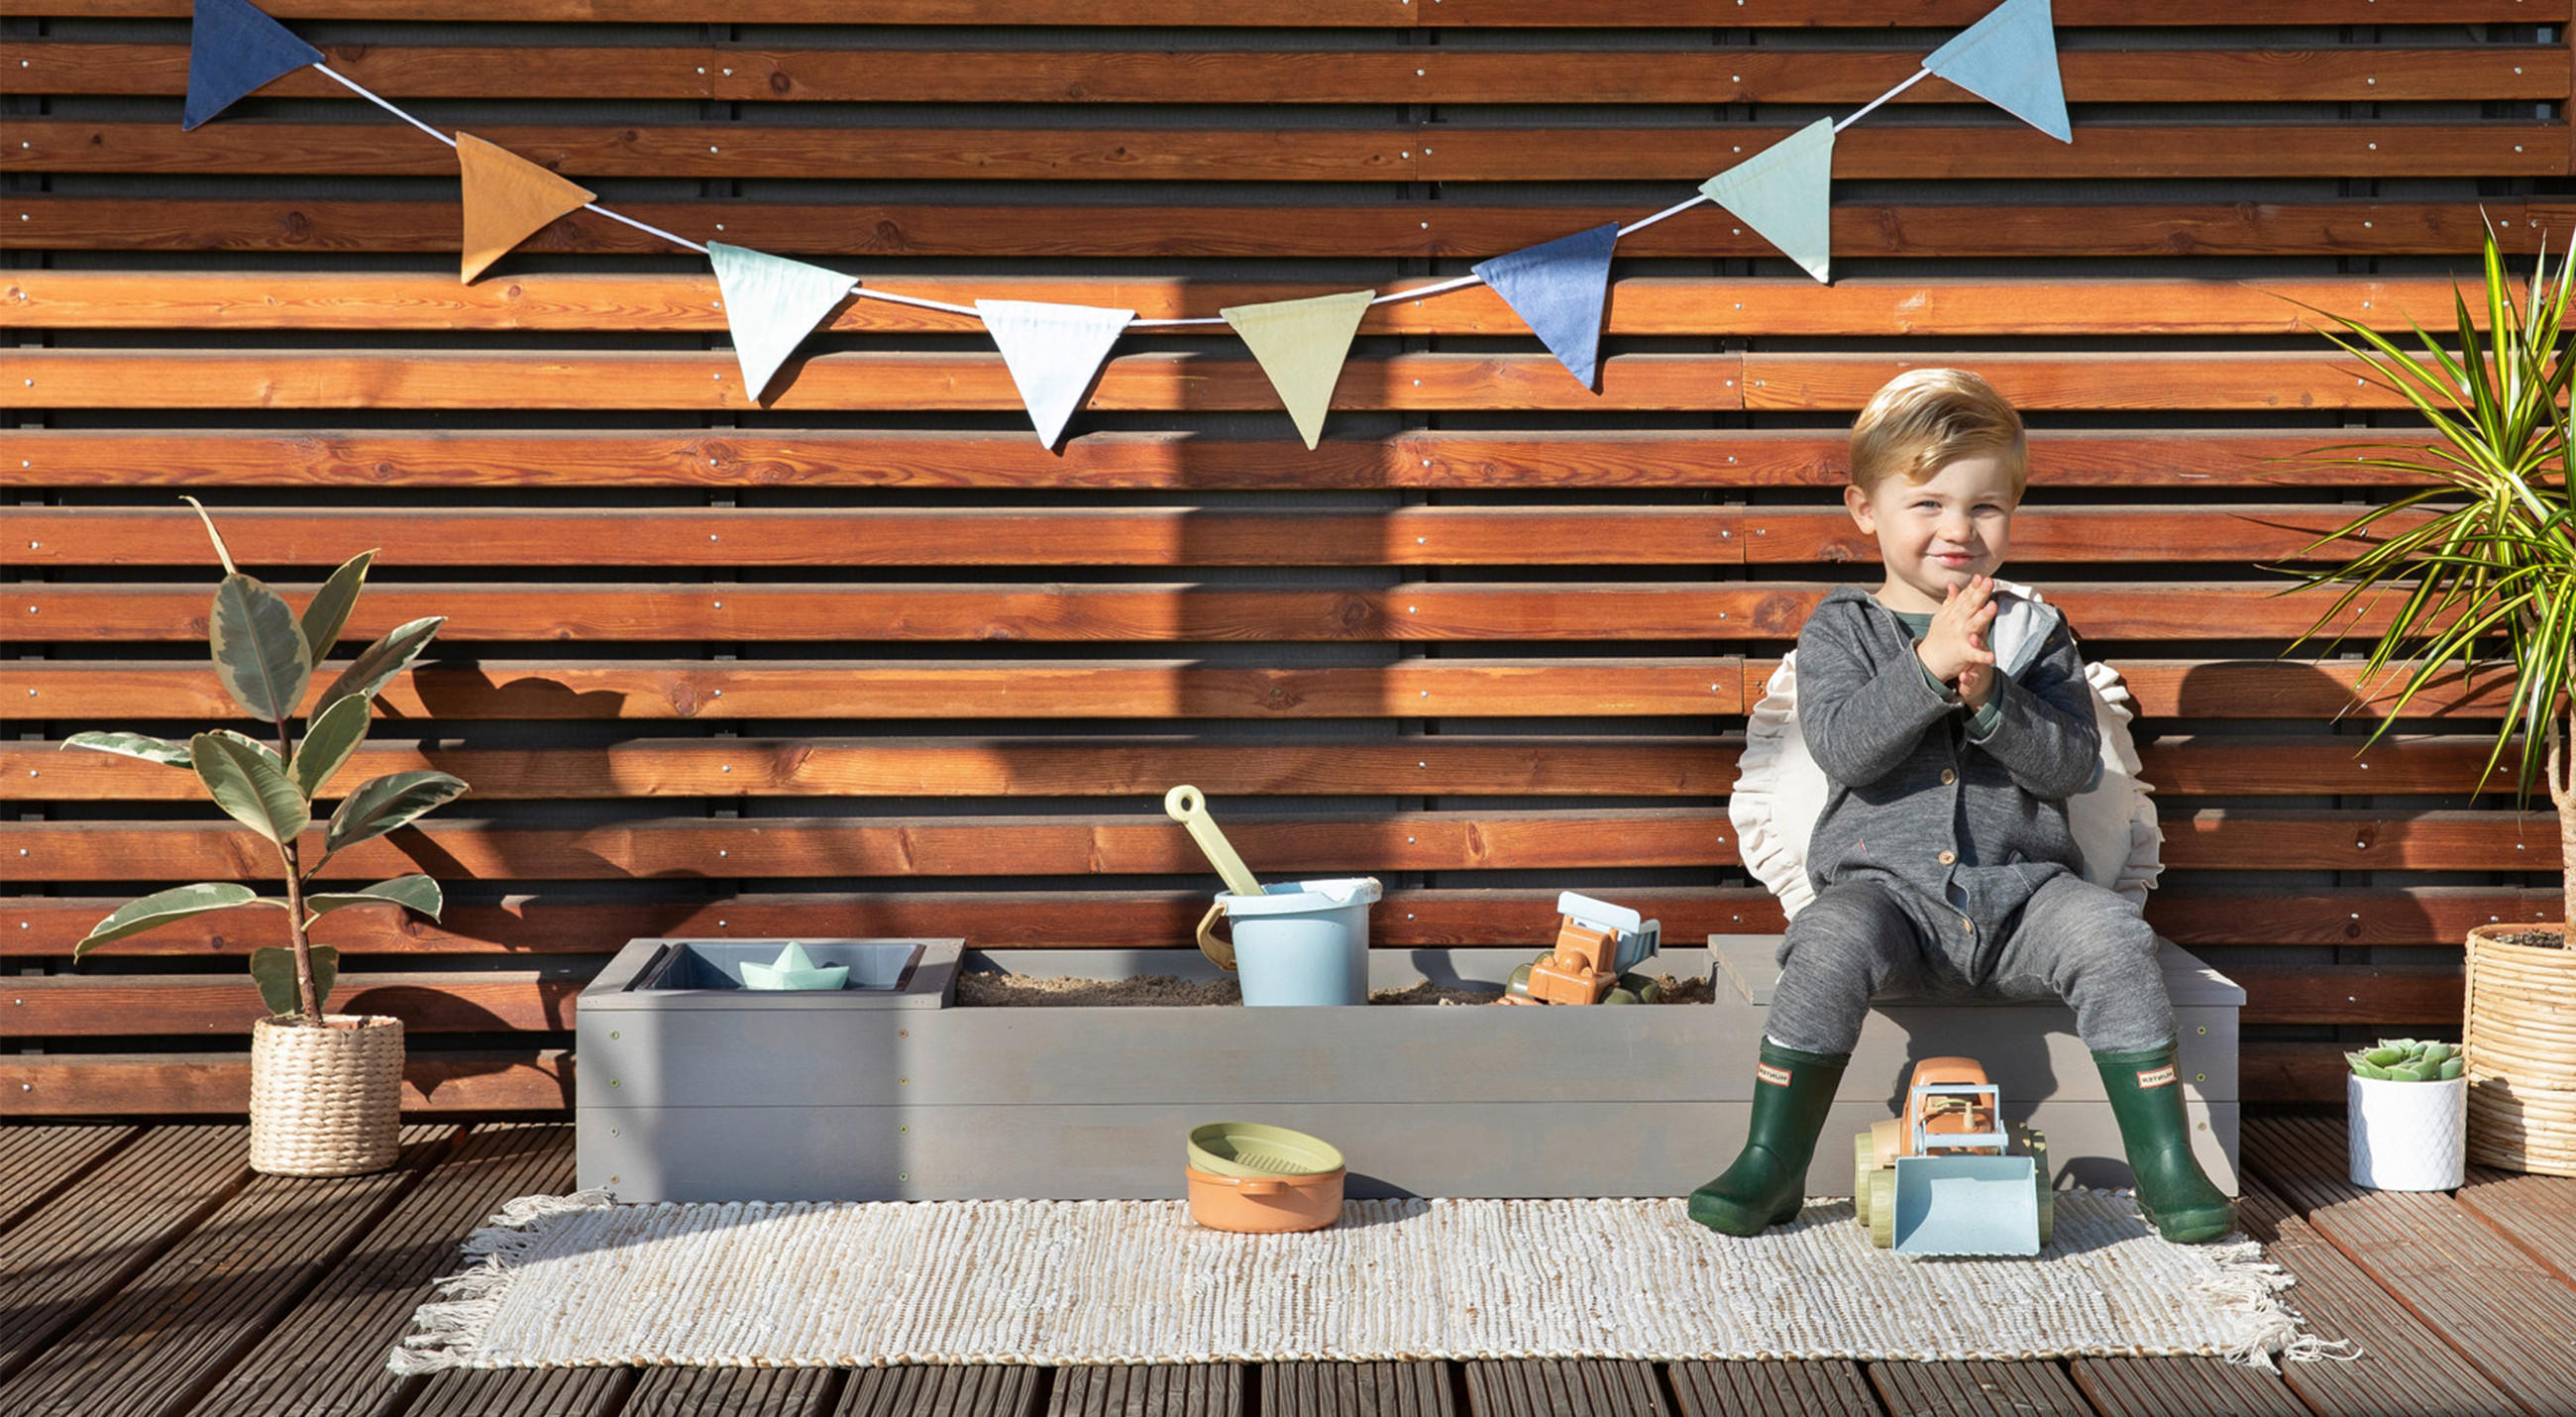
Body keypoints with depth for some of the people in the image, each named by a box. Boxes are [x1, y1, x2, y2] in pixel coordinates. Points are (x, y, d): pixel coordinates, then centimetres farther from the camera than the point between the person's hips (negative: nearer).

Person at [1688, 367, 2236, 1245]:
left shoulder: (2034, 635, 10)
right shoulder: (1840, 631, 6)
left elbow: (2073, 765, -1)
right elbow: (1842, 745, -11)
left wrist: (1989, 698, -17)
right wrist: (1929, 667, -21)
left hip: (2021, 885, 2)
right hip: (1886, 884, -1)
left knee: (2112, 935, -26)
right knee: (1832, 942, -33)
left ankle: (2165, 1166, -18)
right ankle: (1771, 1165, -22)